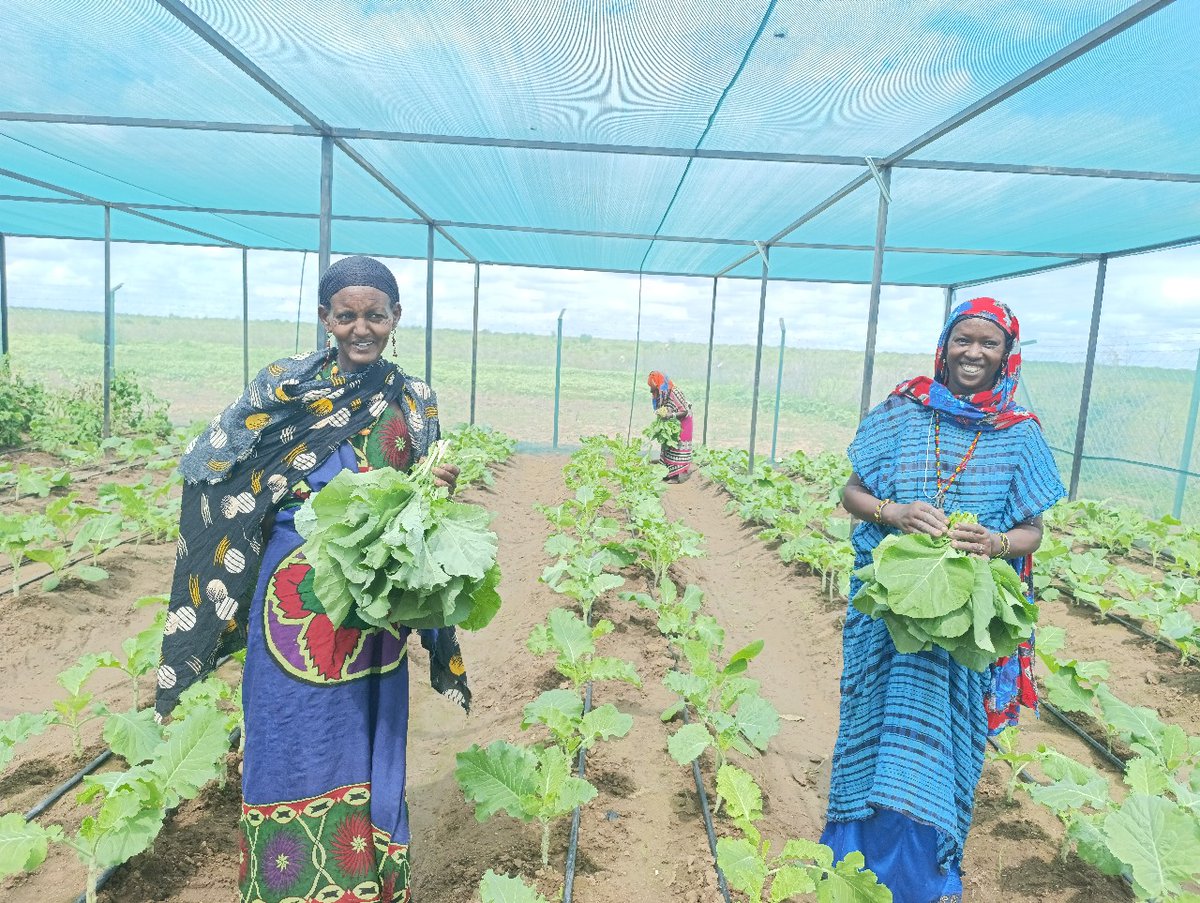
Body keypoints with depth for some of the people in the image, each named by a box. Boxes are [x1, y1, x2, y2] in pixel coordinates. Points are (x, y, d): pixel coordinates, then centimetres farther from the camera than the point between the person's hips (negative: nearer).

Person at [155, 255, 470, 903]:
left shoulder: (413, 402, 5)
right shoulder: (285, 386, -2)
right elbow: (214, 474, -6)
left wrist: (439, 490, -13)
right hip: (297, 601, -2)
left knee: (369, 741, 14)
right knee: (294, 736, 9)